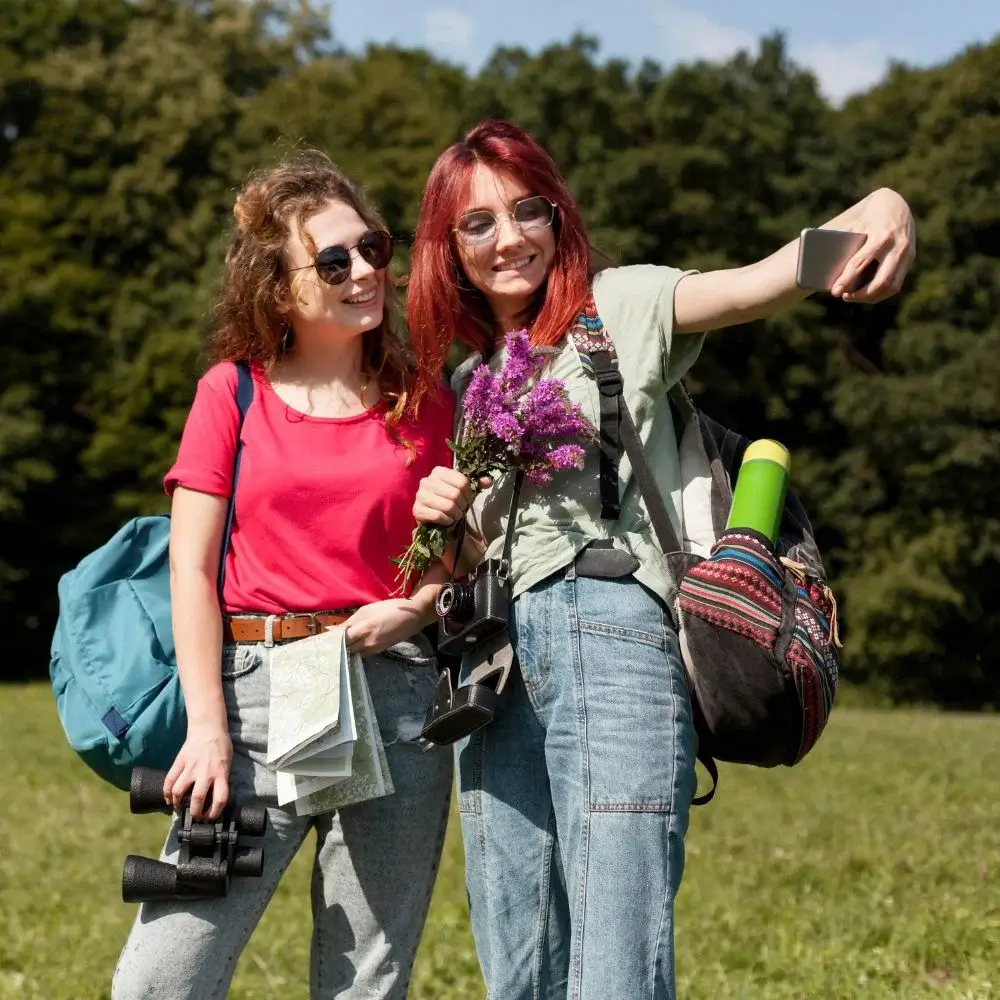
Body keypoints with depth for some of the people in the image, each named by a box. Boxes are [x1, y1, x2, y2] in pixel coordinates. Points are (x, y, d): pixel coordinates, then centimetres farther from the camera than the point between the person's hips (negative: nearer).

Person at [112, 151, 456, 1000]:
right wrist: (207, 727, -7)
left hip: (396, 690, 1)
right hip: (257, 683, -1)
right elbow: (191, 567, 1)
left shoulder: (425, 403, 10)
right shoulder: (232, 390, 6)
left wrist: (417, 606, -9)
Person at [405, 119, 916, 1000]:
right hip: (493, 658, 6)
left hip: (612, 636, -6)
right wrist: (441, 521, 3)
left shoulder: (623, 308, 5)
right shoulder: (463, 380, 21)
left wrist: (879, 210, -34)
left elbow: (765, 281, -14)